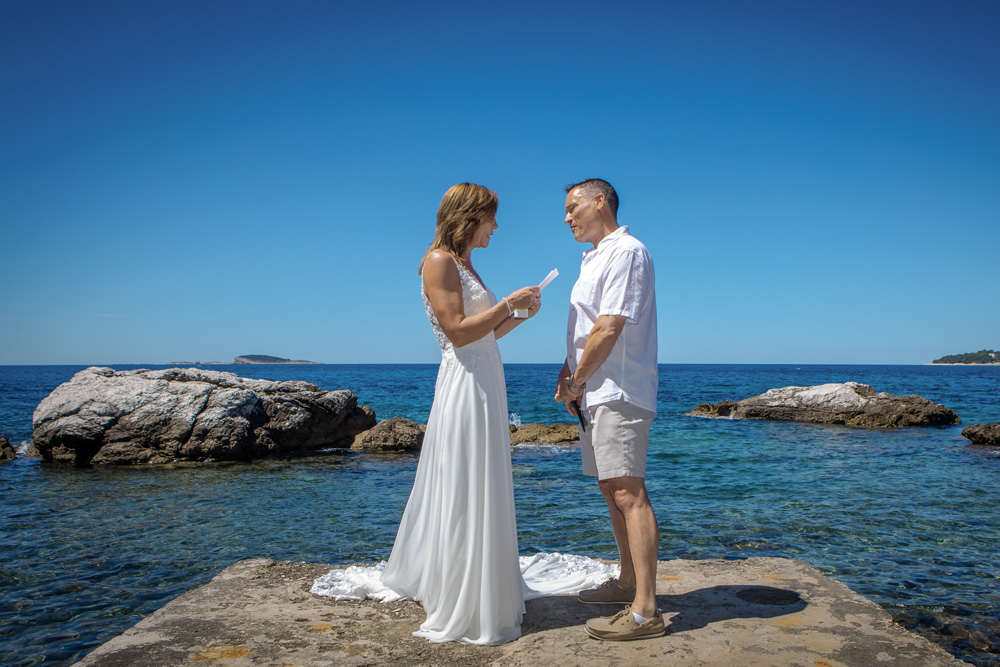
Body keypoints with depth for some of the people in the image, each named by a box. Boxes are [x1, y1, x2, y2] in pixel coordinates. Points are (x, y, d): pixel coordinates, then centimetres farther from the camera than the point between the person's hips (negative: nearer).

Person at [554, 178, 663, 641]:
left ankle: (645, 610, -9)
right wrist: (568, 374, 8)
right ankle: (627, 582, 29)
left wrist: (577, 382, -11)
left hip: (618, 393, -10)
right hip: (596, 393, 10)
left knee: (628, 493, -12)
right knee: (612, 490, 16)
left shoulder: (626, 252, -11)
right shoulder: (593, 259, 20)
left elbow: (609, 329, -19)